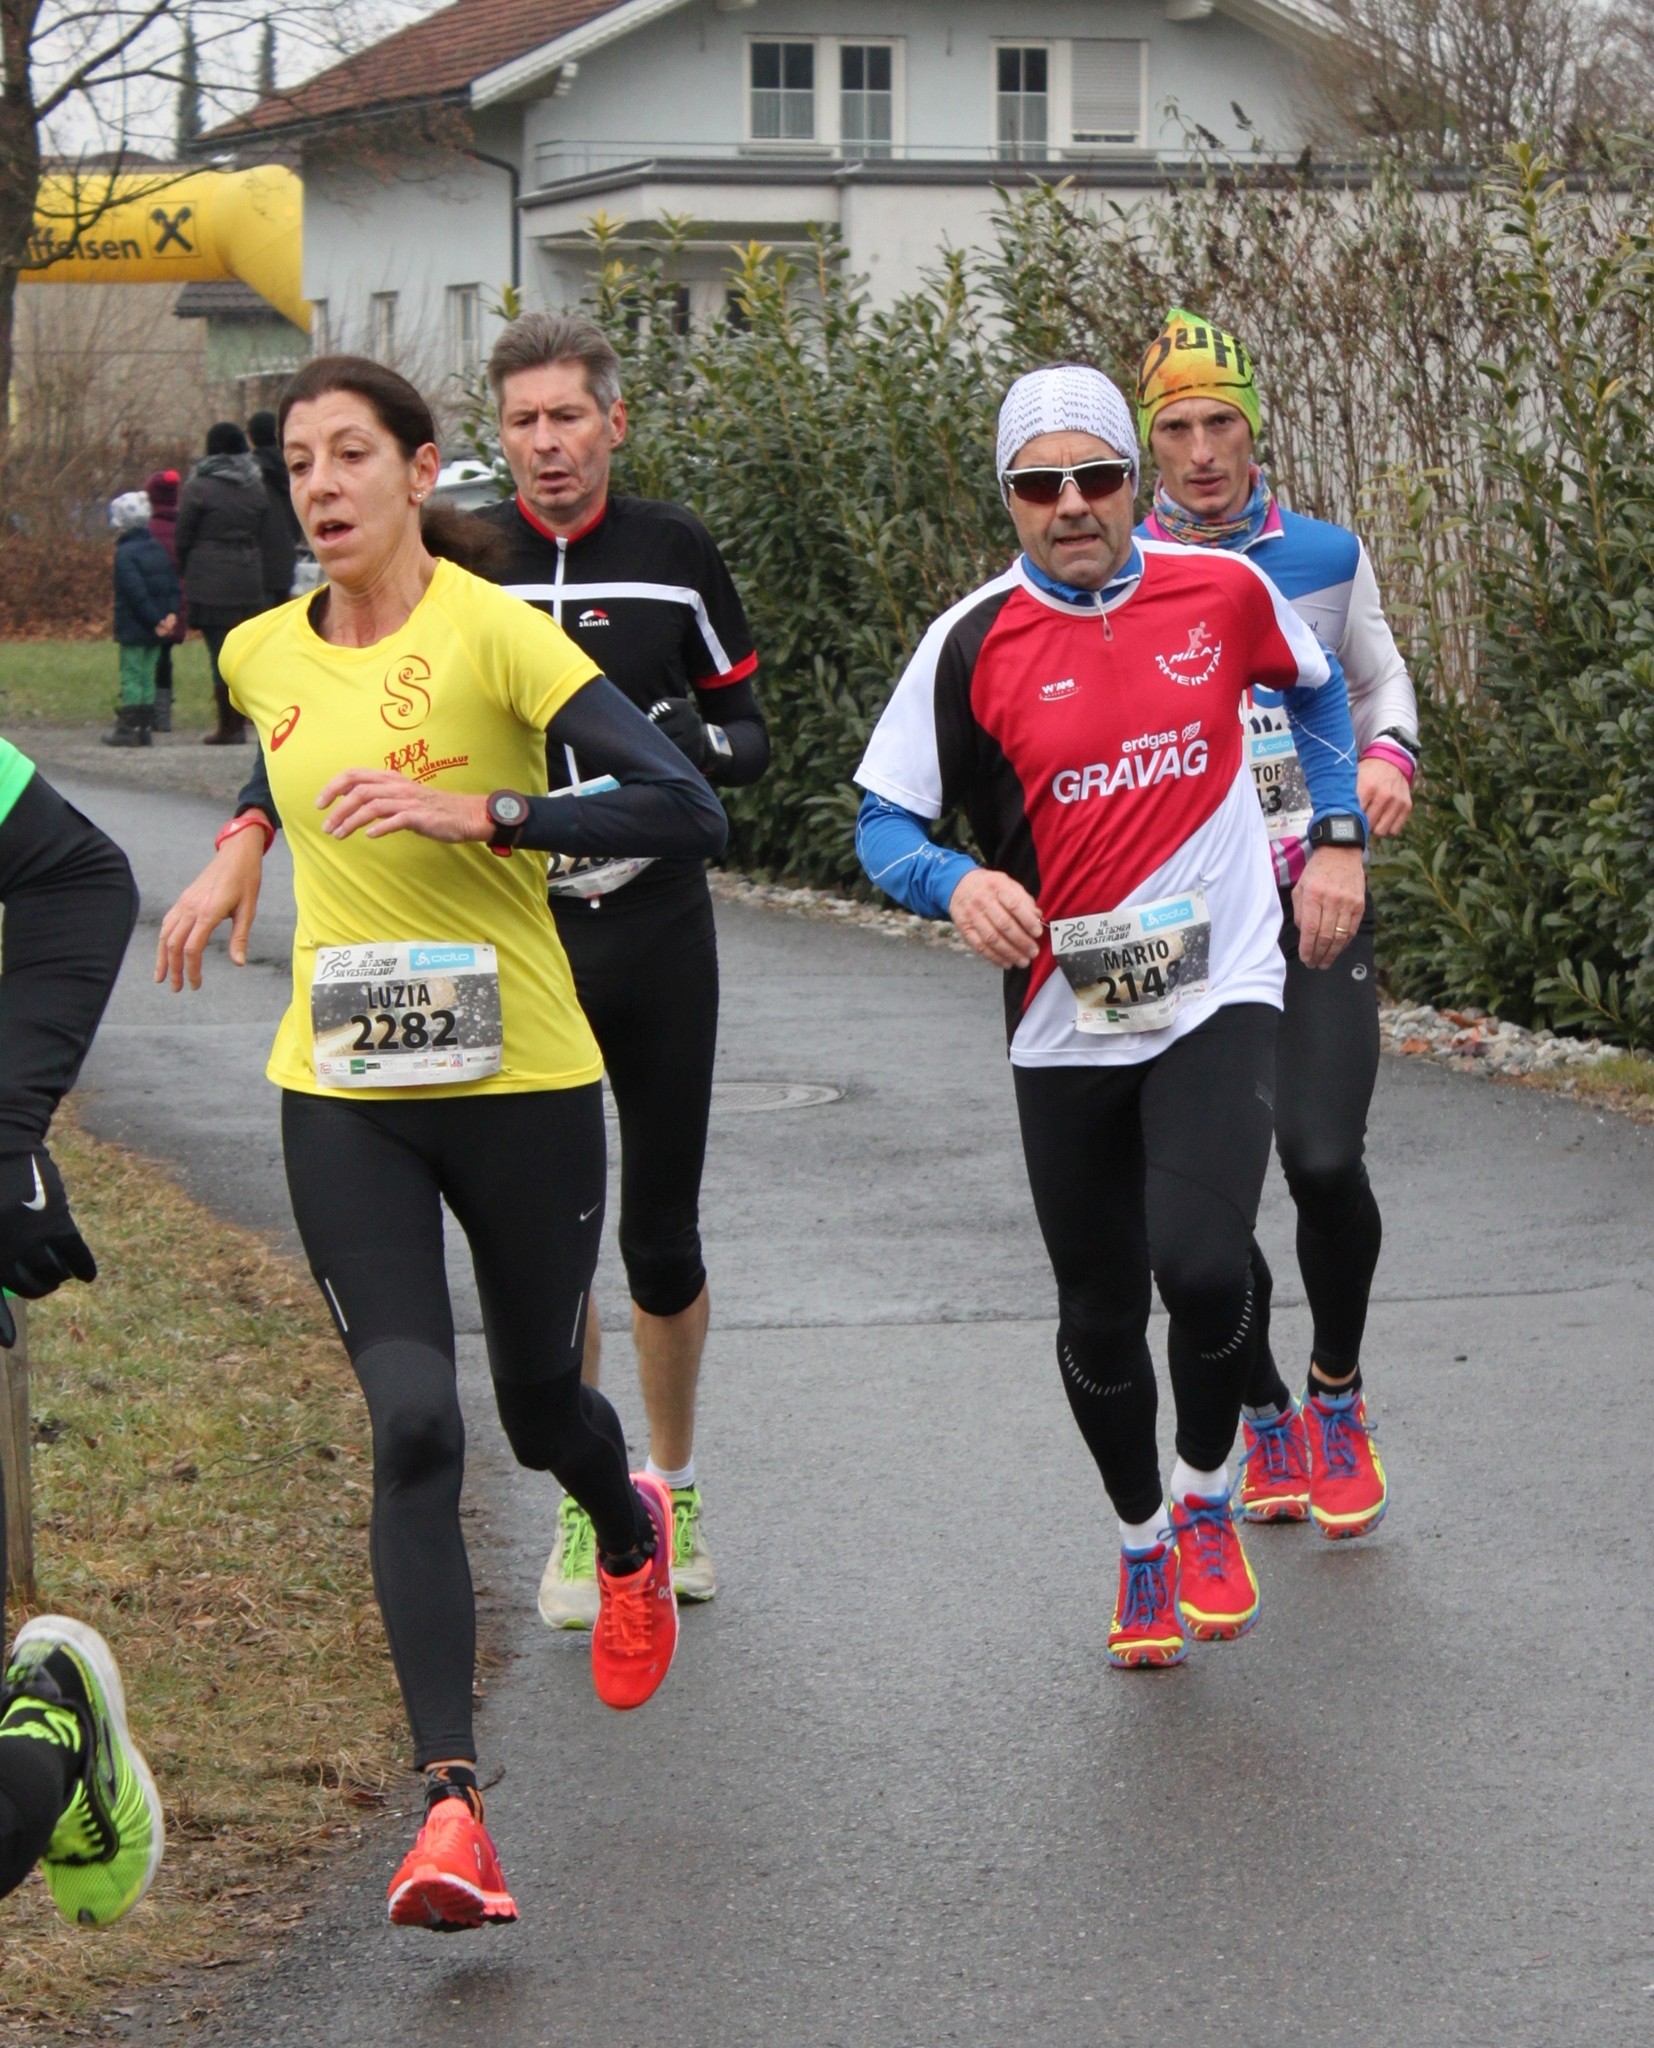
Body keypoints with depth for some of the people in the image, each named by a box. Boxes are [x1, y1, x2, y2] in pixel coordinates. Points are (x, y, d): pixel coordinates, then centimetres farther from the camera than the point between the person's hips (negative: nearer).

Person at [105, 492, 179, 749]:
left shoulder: (124, 554, -14)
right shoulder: (158, 549, 9)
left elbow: (136, 592, -19)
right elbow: (173, 585, 6)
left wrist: (155, 620, -15)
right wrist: (171, 612, -2)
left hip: (134, 629, -7)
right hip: (156, 631, 7)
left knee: (131, 677, -3)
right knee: (147, 675, 12)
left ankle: (129, 728, -3)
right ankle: (145, 726, 13)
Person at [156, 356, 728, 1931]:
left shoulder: (494, 632, -12)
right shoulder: (263, 655, 5)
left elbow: (686, 811, -22)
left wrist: (476, 811, -27)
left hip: (521, 1083, -3)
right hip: (340, 1094, 3)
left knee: (539, 1409, 16)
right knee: (414, 1427, -14)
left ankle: (634, 1534, 55)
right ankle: (449, 1803, -16)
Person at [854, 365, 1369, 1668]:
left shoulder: (1223, 592, 1)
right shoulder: (973, 644, -4)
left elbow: (1316, 686, 22)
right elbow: (883, 823, -2)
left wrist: (1339, 835, 14)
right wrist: (957, 881, -22)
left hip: (1219, 996, -1)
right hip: (1068, 1024, 1)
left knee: (1202, 1261, -21)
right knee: (1100, 1317, 8)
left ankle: (1207, 1498, 7)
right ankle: (1143, 1544, 34)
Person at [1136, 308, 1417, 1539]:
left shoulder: (1325, 557, 5)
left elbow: (1379, 676, 19)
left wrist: (1388, 756, -1)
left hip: (1314, 897, 0)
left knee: (1324, 1159, -15)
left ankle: (1339, 1401, 9)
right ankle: (1266, 1420, 23)